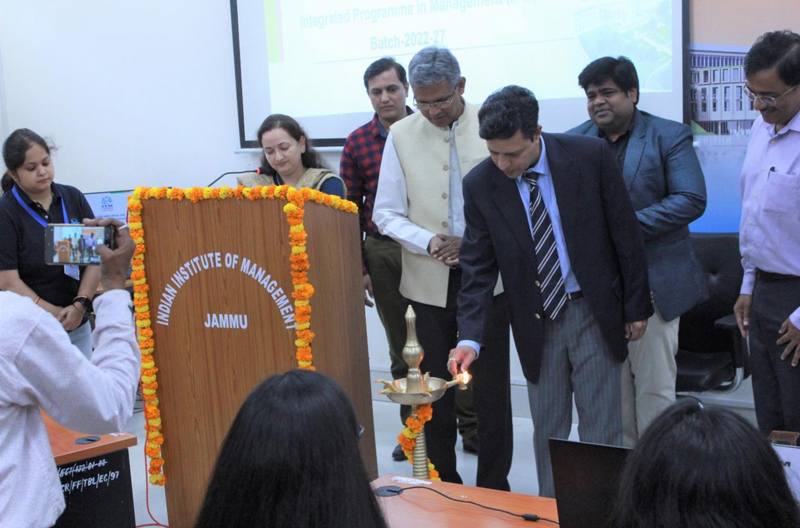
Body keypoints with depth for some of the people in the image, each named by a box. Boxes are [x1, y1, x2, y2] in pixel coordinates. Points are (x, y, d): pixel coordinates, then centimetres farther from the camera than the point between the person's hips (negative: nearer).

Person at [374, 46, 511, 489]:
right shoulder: (401, 135, 2)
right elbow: (385, 213, 4)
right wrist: (428, 241, -13)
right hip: (430, 280, 2)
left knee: (491, 386, 4)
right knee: (435, 386, 10)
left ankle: (494, 488, 16)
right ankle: (442, 483, 24)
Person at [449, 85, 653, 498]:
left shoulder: (591, 156, -12)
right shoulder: (480, 185, -8)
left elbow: (626, 233, -4)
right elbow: (478, 267, -5)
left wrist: (636, 306, -1)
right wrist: (470, 339, -15)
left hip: (594, 312, -1)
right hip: (536, 322, 2)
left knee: (601, 430, 5)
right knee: (547, 432, 10)